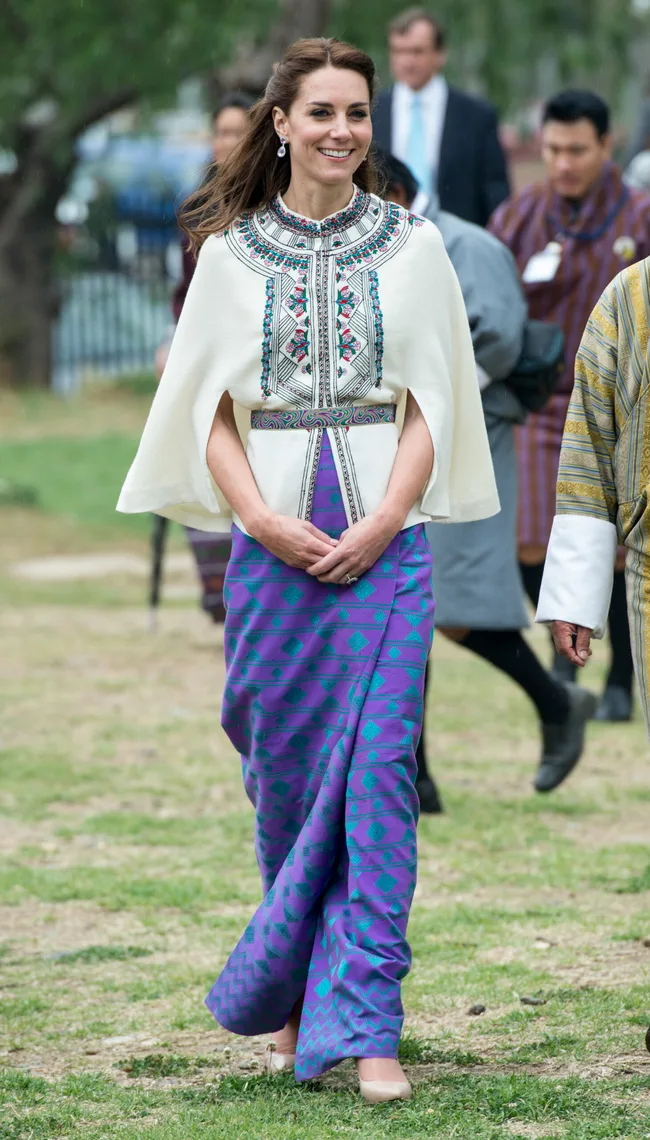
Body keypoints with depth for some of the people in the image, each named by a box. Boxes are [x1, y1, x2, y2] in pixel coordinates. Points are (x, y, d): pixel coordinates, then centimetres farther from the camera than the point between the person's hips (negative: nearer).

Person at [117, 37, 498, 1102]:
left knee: (377, 772, -9)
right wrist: (262, 519, -9)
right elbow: (207, 407, 5)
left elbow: (433, 404, 3)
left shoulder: (413, 245, 5)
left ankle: (365, 1023, -9)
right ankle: (295, 999, 21)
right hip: (273, 539, 1)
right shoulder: (231, 251, 6)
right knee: (284, 771, 5)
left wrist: (382, 524, -9)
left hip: (385, 539, -1)